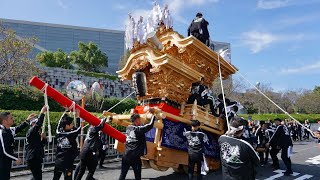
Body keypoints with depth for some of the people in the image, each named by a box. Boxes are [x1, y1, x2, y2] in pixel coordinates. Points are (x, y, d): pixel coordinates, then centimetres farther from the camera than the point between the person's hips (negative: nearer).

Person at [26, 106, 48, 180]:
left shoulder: (36, 133, 16)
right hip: (33, 158, -9)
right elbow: (38, 124, -29)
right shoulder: (30, 132, -10)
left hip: (37, 158, 9)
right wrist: (42, 112, -28)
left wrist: (43, 138, 3)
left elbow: (41, 144, 22)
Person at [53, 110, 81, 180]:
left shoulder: (58, 133, -5)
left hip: (58, 162, 6)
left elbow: (60, 123, 10)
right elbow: (79, 128, -2)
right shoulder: (71, 134, -18)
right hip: (67, 163, -6)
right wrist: (77, 116, 3)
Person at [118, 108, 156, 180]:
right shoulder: (139, 129, -12)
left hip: (126, 156, 6)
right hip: (135, 157, -6)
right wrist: (153, 114, -6)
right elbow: (150, 125, -15)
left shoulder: (128, 128, 6)